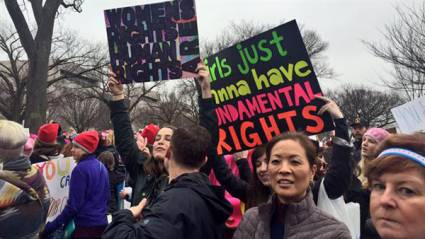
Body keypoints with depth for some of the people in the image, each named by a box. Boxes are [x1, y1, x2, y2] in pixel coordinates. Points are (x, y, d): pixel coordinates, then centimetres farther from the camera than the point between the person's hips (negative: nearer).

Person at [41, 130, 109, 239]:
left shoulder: (81, 169, -16)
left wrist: (51, 226, -14)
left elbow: (73, 205, -18)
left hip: (86, 225, -8)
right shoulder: (101, 167, 8)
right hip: (102, 223, 8)